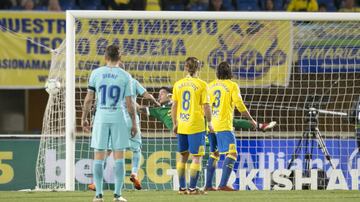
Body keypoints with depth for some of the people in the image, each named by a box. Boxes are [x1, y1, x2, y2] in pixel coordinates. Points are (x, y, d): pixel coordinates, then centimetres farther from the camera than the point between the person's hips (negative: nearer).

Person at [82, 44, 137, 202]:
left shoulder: (96, 73, 1)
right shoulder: (125, 76, -1)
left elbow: (89, 99, 1)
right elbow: (129, 103, -1)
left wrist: (84, 118, 11)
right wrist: (134, 123, 7)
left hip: (101, 118, 1)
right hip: (119, 118, -1)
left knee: (99, 157, 5)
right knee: (119, 157, 4)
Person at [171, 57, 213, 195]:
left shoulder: (178, 84, 4)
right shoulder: (201, 85, -8)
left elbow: (174, 106, 5)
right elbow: (206, 106, -9)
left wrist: (175, 124, 15)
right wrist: (209, 123, 3)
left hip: (181, 126, 4)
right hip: (196, 126, -4)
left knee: (183, 156, 15)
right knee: (197, 156, 3)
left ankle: (182, 187, 17)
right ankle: (192, 188, -1)